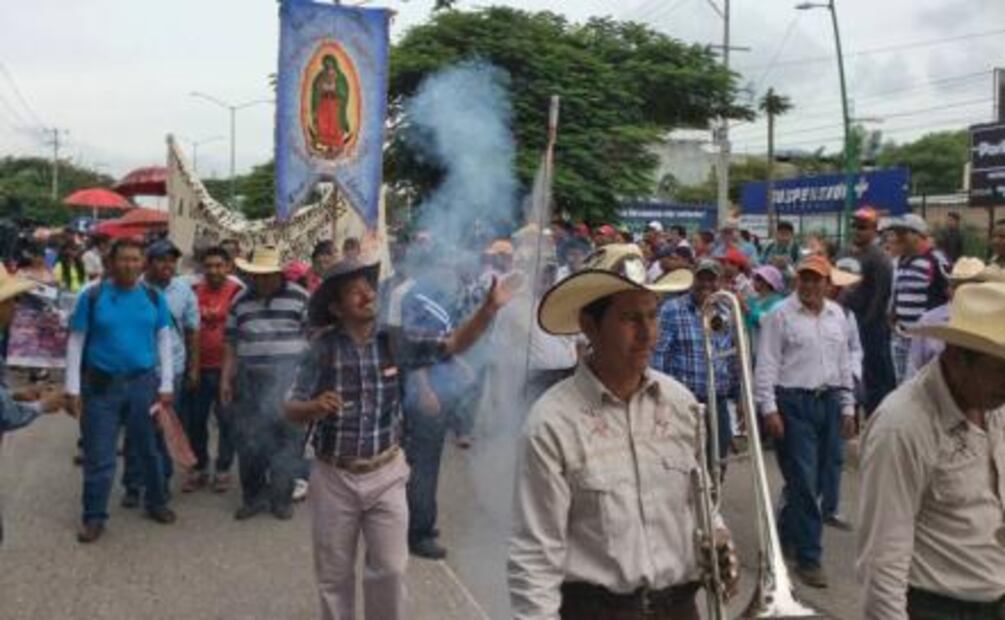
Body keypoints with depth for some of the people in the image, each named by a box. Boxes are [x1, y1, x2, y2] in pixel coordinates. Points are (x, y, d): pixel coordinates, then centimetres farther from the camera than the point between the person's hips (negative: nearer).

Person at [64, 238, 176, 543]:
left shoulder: (154, 297, 0)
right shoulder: (91, 295, -7)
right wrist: (72, 389, -6)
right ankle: (94, 517, 18)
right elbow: (75, 343, -3)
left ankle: (156, 502, 32)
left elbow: (164, 341, 5)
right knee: (98, 456, 5)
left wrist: (166, 385, 1)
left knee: (148, 449, 15)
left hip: (143, 382, 2)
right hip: (101, 384, -2)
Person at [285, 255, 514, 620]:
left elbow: (453, 345, -4)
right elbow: (292, 410, -10)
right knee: (334, 574, 15)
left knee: (389, 570, 8)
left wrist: (489, 310, -19)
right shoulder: (323, 348, -12)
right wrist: (316, 407, -33)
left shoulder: (394, 342, -5)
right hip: (334, 477, -1)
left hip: (385, 474, 1)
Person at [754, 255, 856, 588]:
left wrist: (848, 407, 15)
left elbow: (844, 362, 16)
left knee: (813, 479, 14)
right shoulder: (781, 315, -5)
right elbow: (766, 364, -8)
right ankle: (808, 557, 2)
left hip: (828, 402, 6)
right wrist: (769, 408, -13)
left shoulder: (837, 314, 11)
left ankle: (786, 532, 35)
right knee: (804, 481, -6)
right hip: (793, 403, -6)